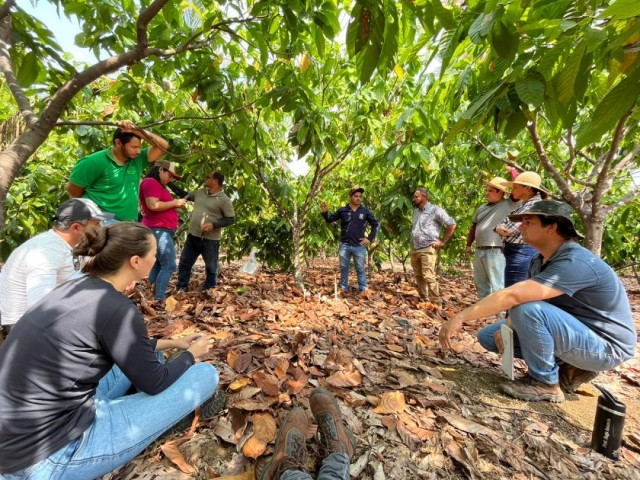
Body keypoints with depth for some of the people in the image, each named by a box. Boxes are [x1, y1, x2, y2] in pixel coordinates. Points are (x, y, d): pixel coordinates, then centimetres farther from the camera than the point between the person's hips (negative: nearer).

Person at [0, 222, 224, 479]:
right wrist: (192, 354, 5)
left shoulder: (78, 288, 1)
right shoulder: (116, 307, -25)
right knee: (206, 374, -5)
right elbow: (154, 382, -12)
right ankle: (184, 406, 27)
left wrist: (172, 343, 19)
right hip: (50, 458, -9)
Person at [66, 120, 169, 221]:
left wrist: (137, 131, -10)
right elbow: (72, 188, -1)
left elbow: (163, 145, -2)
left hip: (128, 222, 5)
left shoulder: (138, 160, 5)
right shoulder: (96, 161, -9)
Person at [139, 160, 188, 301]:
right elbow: (153, 205, -22)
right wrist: (175, 202, -12)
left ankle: (152, 295, 18)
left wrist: (176, 205, 8)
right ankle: (159, 299, -8)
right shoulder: (150, 182, -9)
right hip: (158, 230, -10)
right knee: (169, 266, -12)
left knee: (158, 265, 12)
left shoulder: (159, 186, 20)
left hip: (164, 231, 10)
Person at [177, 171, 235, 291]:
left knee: (211, 267, 7)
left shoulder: (224, 200, -11)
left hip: (210, 239, -6)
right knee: (184, 263, 13)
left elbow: (231, 219, -11)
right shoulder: (200, 192, 9)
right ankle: (181, 289, 28)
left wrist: (213, 225, -22)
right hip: (193, 236, 7)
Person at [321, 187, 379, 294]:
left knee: (360, 269, 9)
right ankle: (344, 289, 27)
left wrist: (370, 238, 1)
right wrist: (325, 212, -14)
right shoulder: (342, 210, 1)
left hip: (359, 246, -1)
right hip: (344, 245, 1)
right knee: (344, 268, 13)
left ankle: (362, 290, 20)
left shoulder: (365, 211, 0)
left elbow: (375, 224, 8)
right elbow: (329, 220, 6)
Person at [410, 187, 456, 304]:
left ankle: (436, 302, -1)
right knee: (419, 276, 11)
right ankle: (423, 299, 21)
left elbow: (452, 224, -9)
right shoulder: (416, 211, 15)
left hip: (428, 249, -7)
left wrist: (442, 242, -8)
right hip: (414, 250, 8)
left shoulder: (435, 210, -8)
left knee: (428, 277, -11)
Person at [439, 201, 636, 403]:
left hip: (605, 345, -8)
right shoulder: (539, 260, 0)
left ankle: (546, 383, -12)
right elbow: (520, 298, 3)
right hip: (572, 332, 8)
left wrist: (460, 317, -40)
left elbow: (513, 295, -40)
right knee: (488, 336, 2)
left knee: (527, 309, -34)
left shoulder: (574, 263, -29)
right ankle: (568, 369, 6)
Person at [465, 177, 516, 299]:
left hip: (495, 252, -7)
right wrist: (468, 245, 18)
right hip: (479, 251, 8)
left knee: (496, 285, -2)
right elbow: (474, 227, 20)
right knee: (480, 283, 16)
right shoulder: (482, 208, 16)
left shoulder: (508, 204, -3)